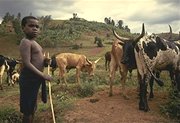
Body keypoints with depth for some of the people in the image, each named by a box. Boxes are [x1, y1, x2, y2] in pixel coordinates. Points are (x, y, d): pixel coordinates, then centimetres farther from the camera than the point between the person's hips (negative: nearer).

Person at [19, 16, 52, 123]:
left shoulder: (34, 43, 13)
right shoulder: (26, 42, -17)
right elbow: (27, 63, -24)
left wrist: (45, 59, 3)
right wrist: (43, 75, -24)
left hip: (36, 77, 10)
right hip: (29, 78, -10)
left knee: (33, 106, 22)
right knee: (28, 108, 2)